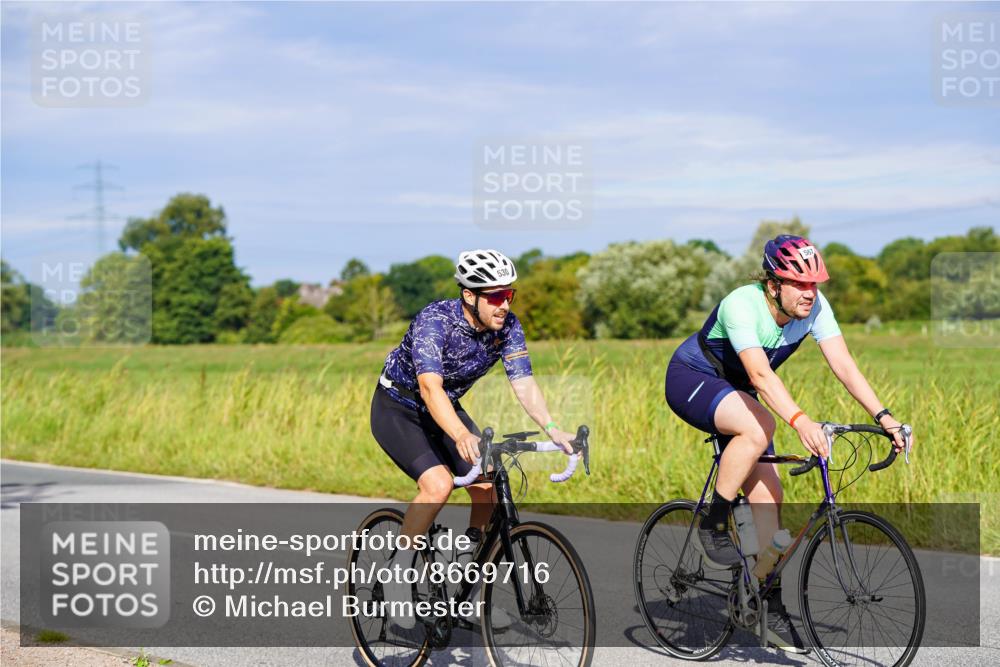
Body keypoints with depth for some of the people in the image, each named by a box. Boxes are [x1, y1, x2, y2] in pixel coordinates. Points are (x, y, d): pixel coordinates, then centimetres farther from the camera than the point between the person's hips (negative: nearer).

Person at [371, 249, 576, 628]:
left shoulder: (507, 326, -15)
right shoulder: (435, 321, -32)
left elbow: (523, 383, -21)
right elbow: (430, 386, -45)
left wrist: (553, 429, -38)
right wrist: (462, 436, -61)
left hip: (443, 409, 6)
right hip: (397, 409, -6)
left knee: (488, 489, -8)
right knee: (438, 484, -28)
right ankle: (398, 576, -12)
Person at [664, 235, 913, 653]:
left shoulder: (815, 306, -16)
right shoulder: (742, 305, -34)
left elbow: (843, 365, -22)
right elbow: (760, 374, -46)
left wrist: (882, 416, -35)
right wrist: (800, 422, -60)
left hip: (734, 393, 6)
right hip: (690, 381, -6)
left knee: (766, 492, -5)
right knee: (758, 428, -36)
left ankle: (773, 607, 1)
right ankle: (713, 524, -18)